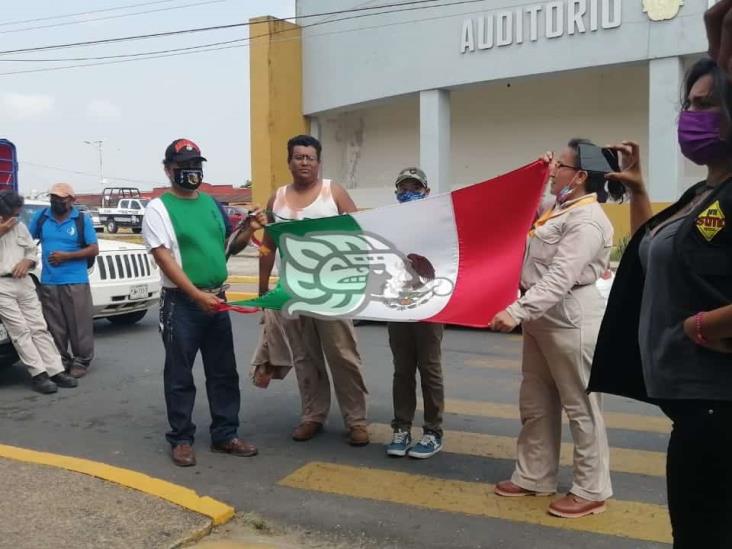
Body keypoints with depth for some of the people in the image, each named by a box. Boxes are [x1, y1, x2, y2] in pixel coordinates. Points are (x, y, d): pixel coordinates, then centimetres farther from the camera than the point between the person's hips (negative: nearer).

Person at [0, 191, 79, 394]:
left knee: (39, 328, 4)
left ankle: (56, 371, 5)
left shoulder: (20, 227, 12)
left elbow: (32, 251, 19)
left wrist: (27, 262, -3)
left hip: (24, 283, 5)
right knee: (20, 331, -8)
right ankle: (38, 375, -7)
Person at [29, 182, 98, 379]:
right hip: (48, 282, 3)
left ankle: (81, 361, 10)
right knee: (55, 326, 7)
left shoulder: (82, 220, 0)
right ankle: (61, 360, 18)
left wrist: (66, 256, -11)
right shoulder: (41, 217, 9)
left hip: (76, 282, -3)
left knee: (79, 324, -1)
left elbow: (94, 250, -2)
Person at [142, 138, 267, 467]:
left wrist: (248, 230, 0)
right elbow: (164, 258, -15)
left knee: (224, 373, 11)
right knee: (180, 376, 3)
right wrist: (197, 295, -22)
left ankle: (225, 435, 22)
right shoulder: (158, 208, -6)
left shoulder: (211, 203, 12)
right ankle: (181, 439, 15)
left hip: (217, 300, 6)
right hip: (181, 303, -6)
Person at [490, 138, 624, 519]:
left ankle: (591, 491, 15)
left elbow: (559, 278, -28)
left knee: (580, 407, 2)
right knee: (535, 403, 16)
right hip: (542, 316, 10)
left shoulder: (587, 221, -18)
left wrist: (516, 311, -34)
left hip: (570, 319, -10)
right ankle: (534, 477, 28)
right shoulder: (562, 209, 13)